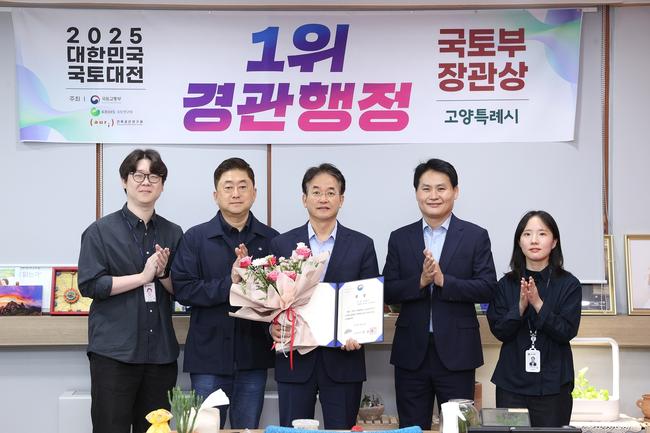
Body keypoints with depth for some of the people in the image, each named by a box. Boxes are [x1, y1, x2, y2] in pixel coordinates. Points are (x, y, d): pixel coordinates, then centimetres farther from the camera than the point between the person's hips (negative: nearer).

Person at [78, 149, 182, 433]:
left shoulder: (173, 233, 11)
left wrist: (162, 274, -9)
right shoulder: (101, 231, 1)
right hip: (114, 350, -3)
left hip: (161, 352, 3)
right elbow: (89, 284, -9)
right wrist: (143, 277, -12)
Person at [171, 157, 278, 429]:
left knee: (248, 429, 10)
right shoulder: (195, 238, 0)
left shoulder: (271, 240, 4)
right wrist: (229, 285, -17)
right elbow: (182, 289, -7)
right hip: (209, 355, -1)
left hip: (253, 357, 2)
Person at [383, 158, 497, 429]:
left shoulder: (476, 236, 1)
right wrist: (420, 281, -15)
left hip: (456, 350, -2)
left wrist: (443, 280, -19)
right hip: (411, 351, 2)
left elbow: (488, 288, -6)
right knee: (411, 429, 7)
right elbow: (387, 293, 3)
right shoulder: (400, 238, 8)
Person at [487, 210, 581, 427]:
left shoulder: (569, 284, -2)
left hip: (553, 384, -1)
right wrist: (520, 306, -16)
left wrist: (538, 304, -19)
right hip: (511, 383, 1)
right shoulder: (506, 284, 3)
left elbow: (567, 332, -9)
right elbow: (499, 331, -1)